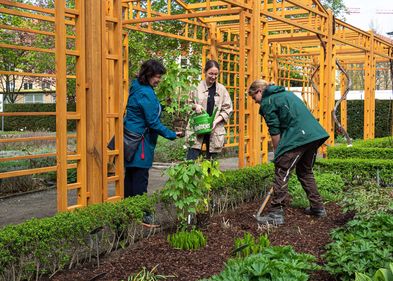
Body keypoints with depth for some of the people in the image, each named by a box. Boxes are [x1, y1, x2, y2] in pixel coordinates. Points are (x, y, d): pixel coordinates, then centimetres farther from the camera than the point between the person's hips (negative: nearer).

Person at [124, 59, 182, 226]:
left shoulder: (137, 88, 12)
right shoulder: (146, 93, -18)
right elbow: (153, 122, -18)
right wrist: (171, 135, -12)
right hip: (140, 139, -10)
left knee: (131, 175, 13)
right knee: (140, 177, -4)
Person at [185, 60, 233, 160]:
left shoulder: (221, 89, 5)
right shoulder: (196, 87, 1)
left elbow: (227, 109, 5)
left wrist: (216, 120, -10)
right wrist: (194, 106, -11)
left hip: (214, 131, 2)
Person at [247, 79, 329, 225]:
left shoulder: (267, 102, 2)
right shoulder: (286, 93, 28)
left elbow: (274, 131, -1)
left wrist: (277, 153, 9)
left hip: (297, 137, -9)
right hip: (315, 134, 9)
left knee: (281, 171, -4)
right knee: (305, 171, 22)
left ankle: (276, 213, -7)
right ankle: (318, 207, 26)